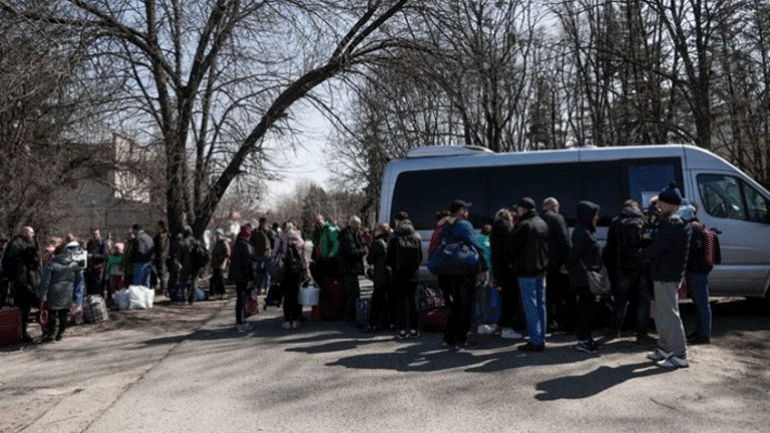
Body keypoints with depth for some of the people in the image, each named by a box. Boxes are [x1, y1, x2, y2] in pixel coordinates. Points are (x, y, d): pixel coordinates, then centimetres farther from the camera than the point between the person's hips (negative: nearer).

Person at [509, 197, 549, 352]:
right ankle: (541, 339, 18)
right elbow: (547, 245, 16)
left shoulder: (524, 225, -14)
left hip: (526, 270, -8)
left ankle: (535, 341, -3)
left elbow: (513, 246, -8)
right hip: (541, 269, 8)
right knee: (540, 304, 12)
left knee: (530, 306, -4)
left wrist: (513, 260, 9)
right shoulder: (543, 223, 10)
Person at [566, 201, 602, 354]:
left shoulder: (587, 231, 15)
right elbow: (575, 253, -22)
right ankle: (582, 341, 3)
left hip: (588, 277, 10)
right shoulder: (582, 232, -17)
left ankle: (585, 338, 23)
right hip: (584, 277, -10)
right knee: (586, 306, -4)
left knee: (588, 307, 14)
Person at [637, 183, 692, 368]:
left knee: (669, 315, -5)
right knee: (662, 314, 19)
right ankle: (664, 349, 29)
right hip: (665, 274, 11)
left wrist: (639, 256, -5)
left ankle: (679, 356, 2)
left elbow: (656, 248, -21)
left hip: (666, 276, -11)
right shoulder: (679, 223, 16)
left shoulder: (672, 225, -19)